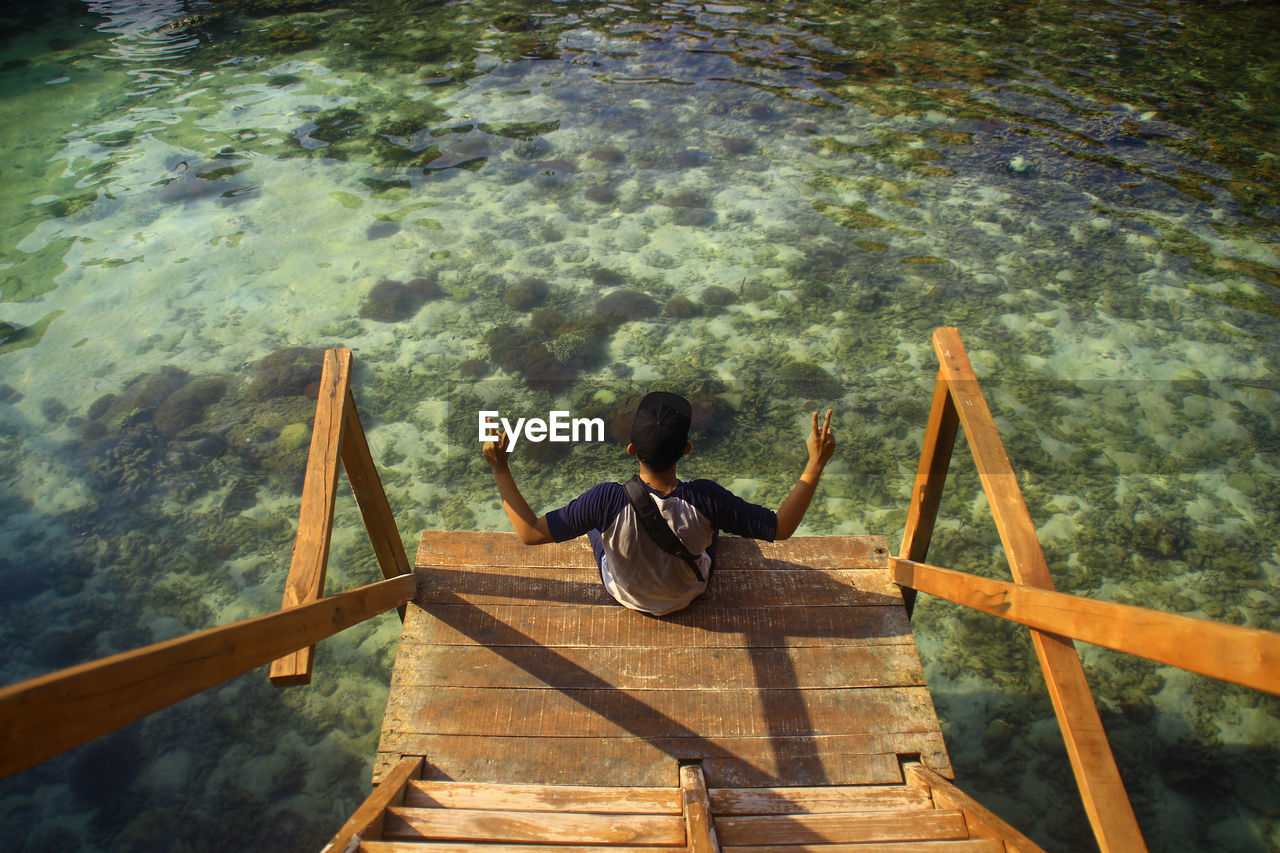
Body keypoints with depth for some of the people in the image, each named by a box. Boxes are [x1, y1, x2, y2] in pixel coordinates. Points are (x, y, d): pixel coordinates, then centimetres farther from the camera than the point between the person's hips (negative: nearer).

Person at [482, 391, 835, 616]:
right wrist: (815, 465, -23)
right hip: (689, 595, 1)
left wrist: (501, 468, -26)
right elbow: (781, 527, -25)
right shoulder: (706, 499, -37)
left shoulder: (607, 500, -39)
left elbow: (530, 533, -30)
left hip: (624, 595, 0)